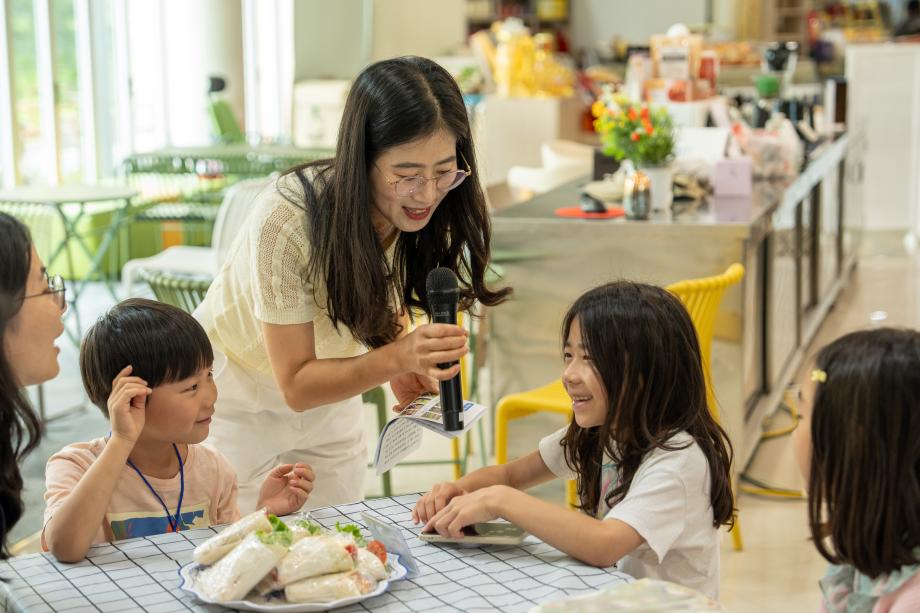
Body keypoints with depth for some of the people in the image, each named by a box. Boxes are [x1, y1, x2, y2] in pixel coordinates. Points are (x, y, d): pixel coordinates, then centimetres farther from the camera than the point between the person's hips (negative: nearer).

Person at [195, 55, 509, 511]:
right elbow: (295, 384, -30)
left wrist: (408, 369, -19)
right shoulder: (286, 220, -35)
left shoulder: (420, 213, -19)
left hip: (327, 393, 5)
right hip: (237, 392, -4)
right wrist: (396, 358, -46)